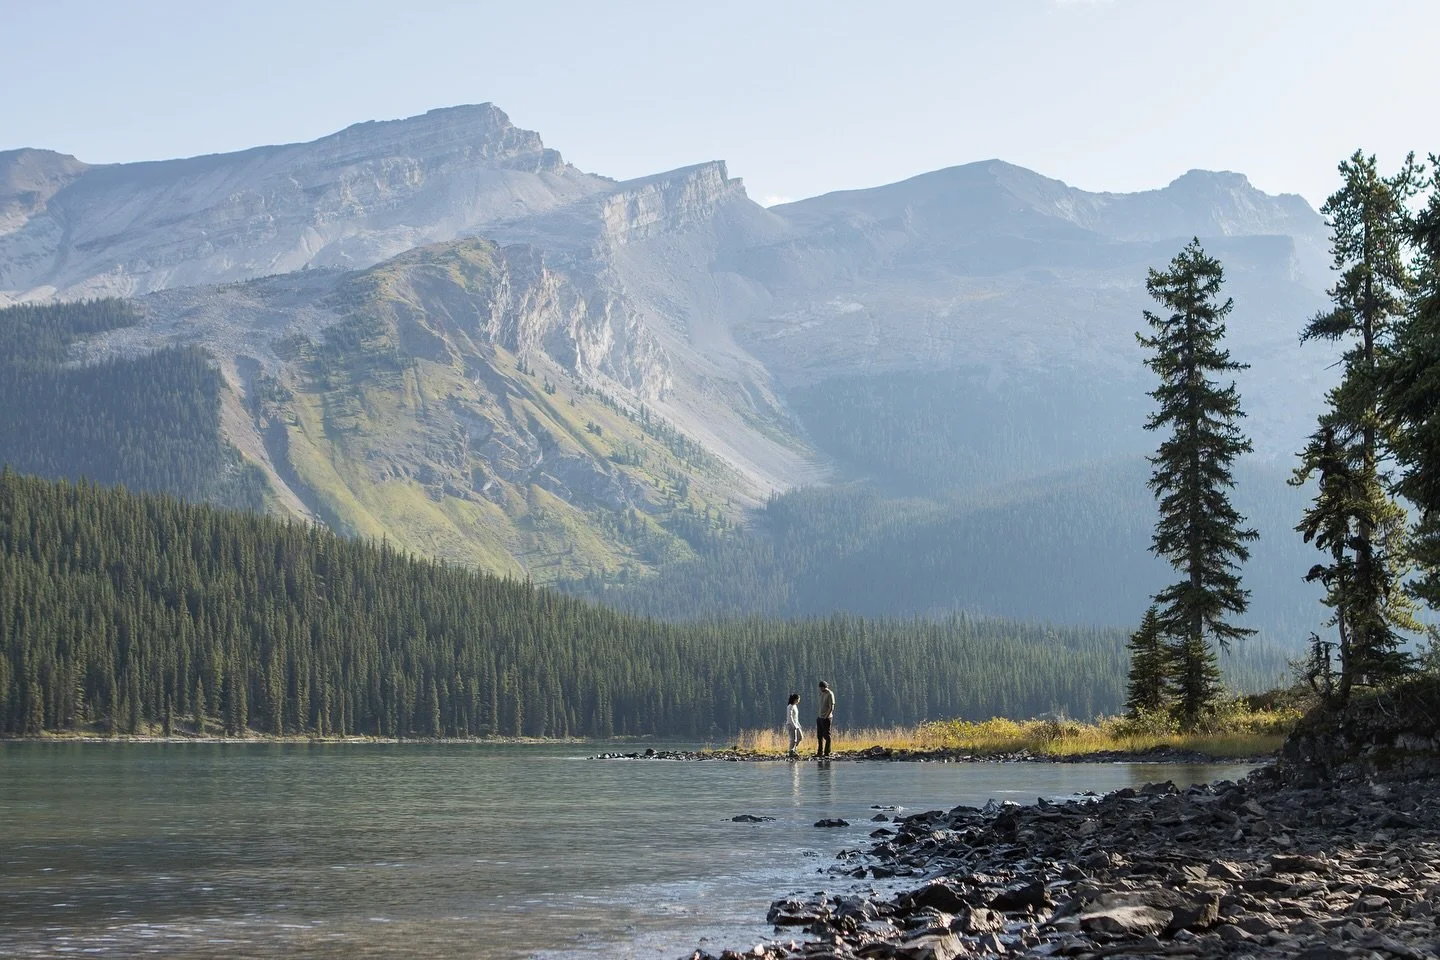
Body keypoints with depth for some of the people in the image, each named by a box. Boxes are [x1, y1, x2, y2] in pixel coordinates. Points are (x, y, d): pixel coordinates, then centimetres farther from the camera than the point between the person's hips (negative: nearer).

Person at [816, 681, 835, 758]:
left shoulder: (830, 694, -9)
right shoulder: (822, 694, 15)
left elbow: (831, 707, -14)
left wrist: (826, 716, -19)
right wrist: (818, 714, 13)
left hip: (826, 718, -8)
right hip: (819, 717, 8)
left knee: (826, 736, -5)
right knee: (819, 736, 8)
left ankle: (827, 752, -3)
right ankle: (819, 752, 12)